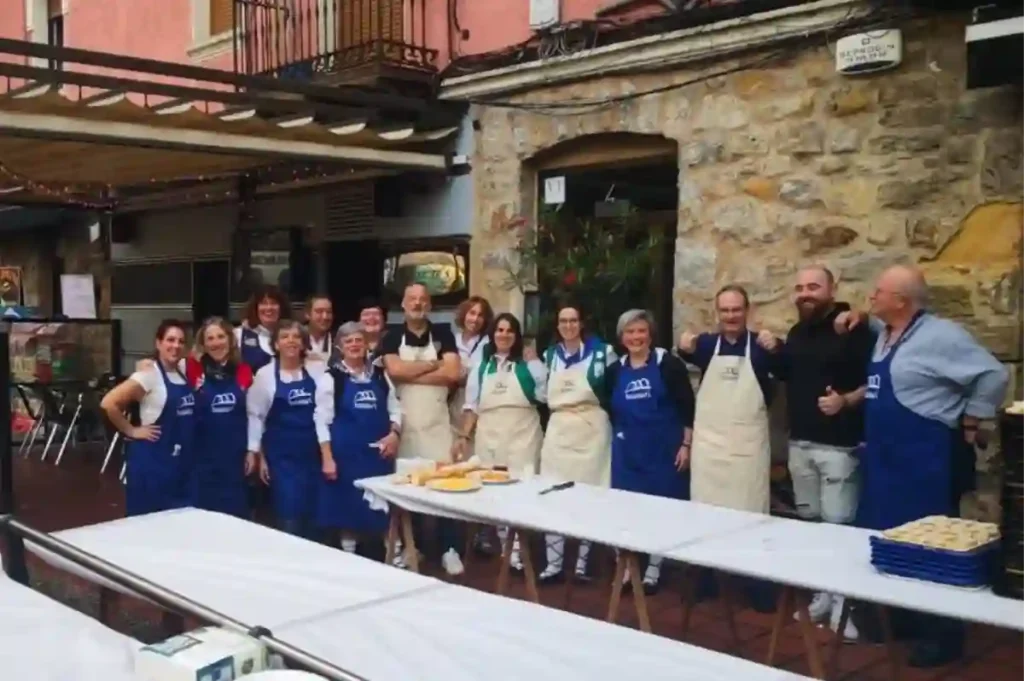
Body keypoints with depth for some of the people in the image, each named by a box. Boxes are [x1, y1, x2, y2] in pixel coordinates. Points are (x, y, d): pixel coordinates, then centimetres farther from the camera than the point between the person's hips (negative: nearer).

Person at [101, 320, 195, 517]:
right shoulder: (149, 375, -12)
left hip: (181, 462, 7)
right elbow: (108, 403, -18)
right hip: (153, 460, -7)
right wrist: (131, 431, -12)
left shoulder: (184, 375, 9)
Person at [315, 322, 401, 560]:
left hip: (378, 453, 4)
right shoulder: (330, 378, -2)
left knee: (378, 512, 9)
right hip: (347, 455, -4)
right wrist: (328, 458, -11)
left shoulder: (380, 375, 9)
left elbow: (394, 409, 12)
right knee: (349, 511, 1)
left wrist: (394, 433, -7)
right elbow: (322, 420, -5)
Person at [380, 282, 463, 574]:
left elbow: (452, 374, -10)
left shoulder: (443, 334, 3)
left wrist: (411, 374, -12)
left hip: (436, 422, -1)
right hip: (404, 422, 1)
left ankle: (450, 550, 4)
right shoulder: (392, 338, 3)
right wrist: (432, 365, -8)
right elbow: (395, 371, -14)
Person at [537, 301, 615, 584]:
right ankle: (553, 563, 9)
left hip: (592, 431, -3)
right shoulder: (550, 355, 10)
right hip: (558, 431, 4)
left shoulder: (602, 351, -5)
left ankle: (582, 562, 16)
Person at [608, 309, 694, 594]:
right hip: (627, 449, 4)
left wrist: (686, 445, -10)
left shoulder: (668, 363, -7)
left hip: (663, 448, -3)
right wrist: (617, 438, 9)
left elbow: (688, 407, -7)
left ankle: (653, 569, 18)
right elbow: (610, 410, 13)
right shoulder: (615, 370, 5)